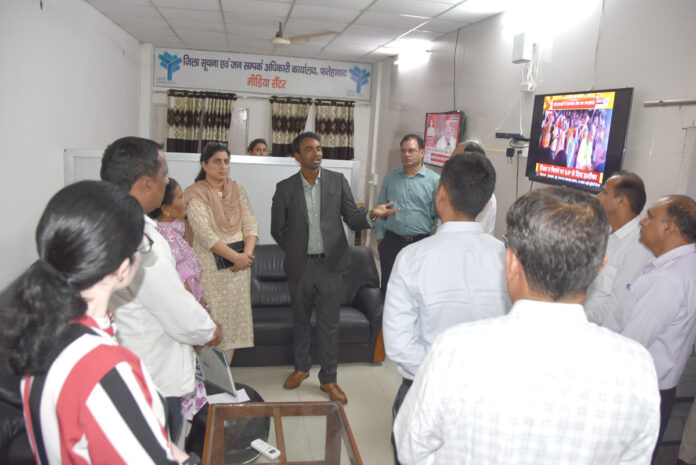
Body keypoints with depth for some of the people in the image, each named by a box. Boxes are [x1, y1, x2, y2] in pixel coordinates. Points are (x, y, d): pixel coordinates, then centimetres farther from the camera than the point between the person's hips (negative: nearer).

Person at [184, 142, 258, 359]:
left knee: (232, 319, 8)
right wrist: (235, 256, -18)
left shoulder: (238, 191, 12)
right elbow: (205, 234, -15)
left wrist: (247, 253, -11)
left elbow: (251, 225, 6)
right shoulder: (195, 194, -6)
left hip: (238, 268, 5)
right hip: (210, 268, -5)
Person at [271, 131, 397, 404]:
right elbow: (277, 229, 6)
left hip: (330, 265, 0)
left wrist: (371, 215, -19)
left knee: (329, 324, 6)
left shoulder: (338, 181, 1)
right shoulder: (285, 188, -1)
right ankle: (301, 367, 38)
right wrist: (294, 251, 8)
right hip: (299, 266, 1)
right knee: (301, 320, 17)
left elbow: (352, 219, -1)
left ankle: (328, 379, 22)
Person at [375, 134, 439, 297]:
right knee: (388, 285, 10)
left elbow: (438, 215, 2)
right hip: (391, 241, 2)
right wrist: (379, 236, 7)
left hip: (421, 242, -2)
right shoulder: (391, 177, 8)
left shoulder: (434, 180, 0)